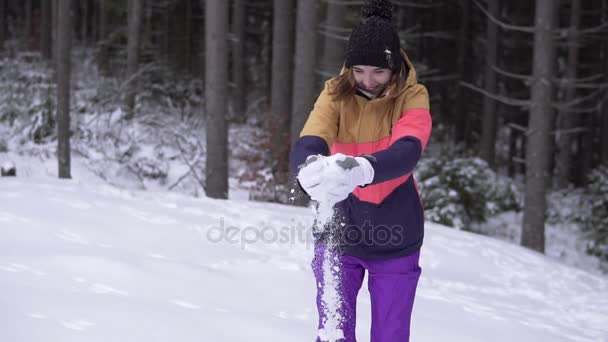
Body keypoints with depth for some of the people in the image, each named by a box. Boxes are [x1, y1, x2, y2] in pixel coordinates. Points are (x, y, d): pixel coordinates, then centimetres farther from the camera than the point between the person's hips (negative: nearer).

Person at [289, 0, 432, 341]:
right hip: (339, 230, 1)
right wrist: (311, 169, -50)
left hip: (395, 239, -1)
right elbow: (307, 145, -24)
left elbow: (407, 151, -31)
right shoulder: (335, 93, -8)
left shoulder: (412, 96, -12)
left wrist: (361, 170, -52)